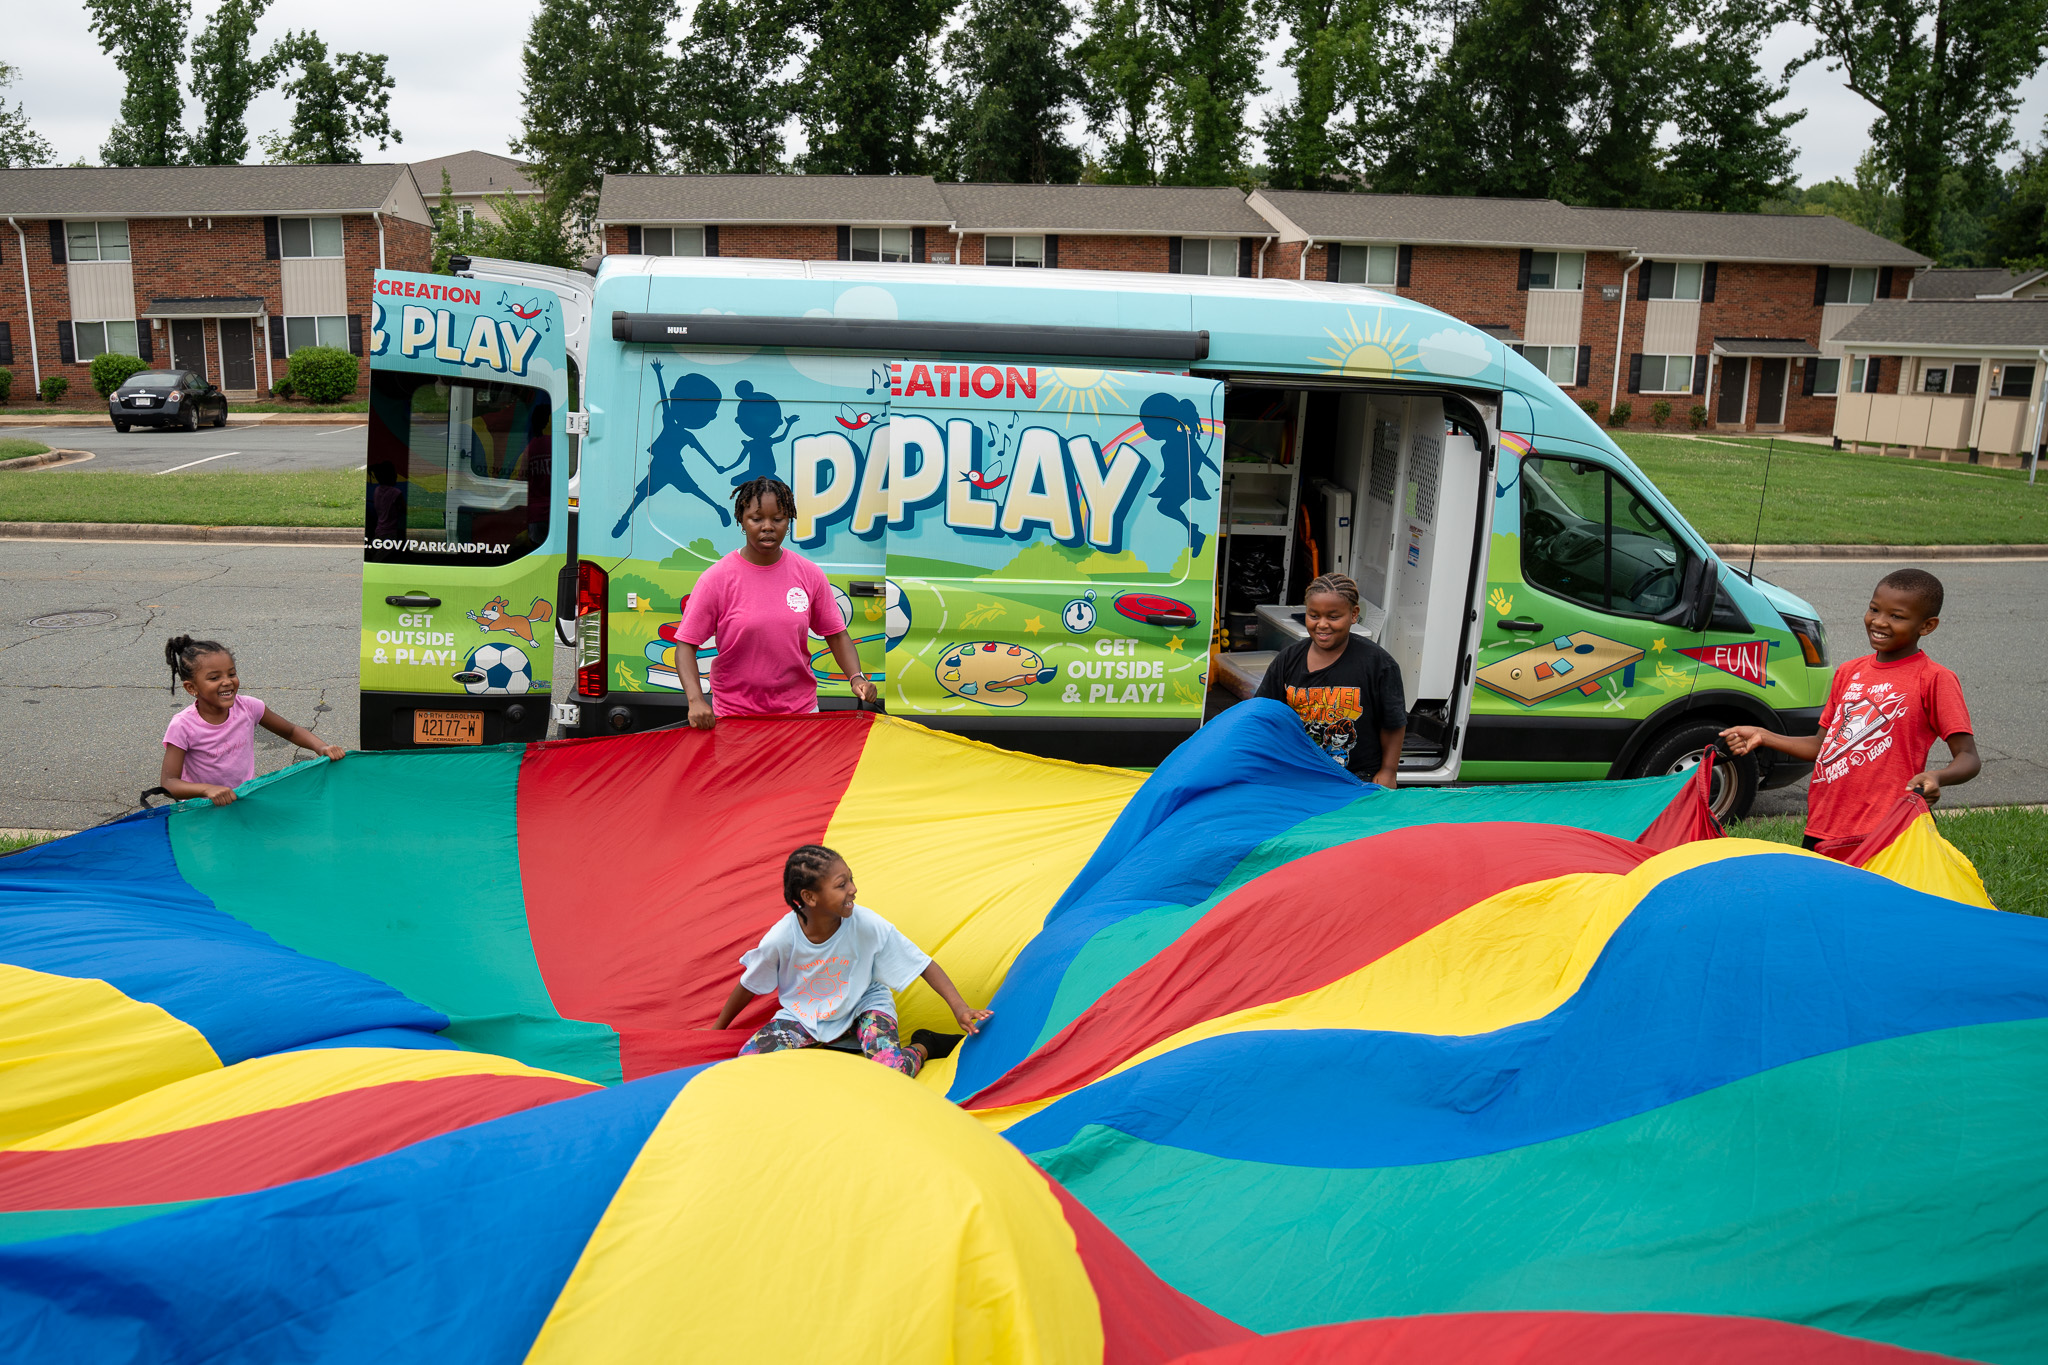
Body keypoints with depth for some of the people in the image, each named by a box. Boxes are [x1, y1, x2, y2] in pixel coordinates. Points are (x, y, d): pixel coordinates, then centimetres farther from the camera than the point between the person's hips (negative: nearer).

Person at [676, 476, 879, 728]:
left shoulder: (810, 575, 0)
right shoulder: (715, 579, -8)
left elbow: (836, 634, 6)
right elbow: (686, 645, -10)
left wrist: (857, 678, -11)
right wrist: (696, 700, -25)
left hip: (800, 710, 2)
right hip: (734, 715, -2)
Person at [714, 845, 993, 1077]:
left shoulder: (867, 925, -28)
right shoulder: (781, 938, -27)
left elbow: (923, 964, -20)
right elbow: (748, 986, -7)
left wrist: (959, 1008, -28)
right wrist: (717, 1030, 5)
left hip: (864, 1004, -2)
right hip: (804, 1013, 2)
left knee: (891, 1069, -31)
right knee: (748, 1059, -21)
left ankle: (924, 1046, 5)